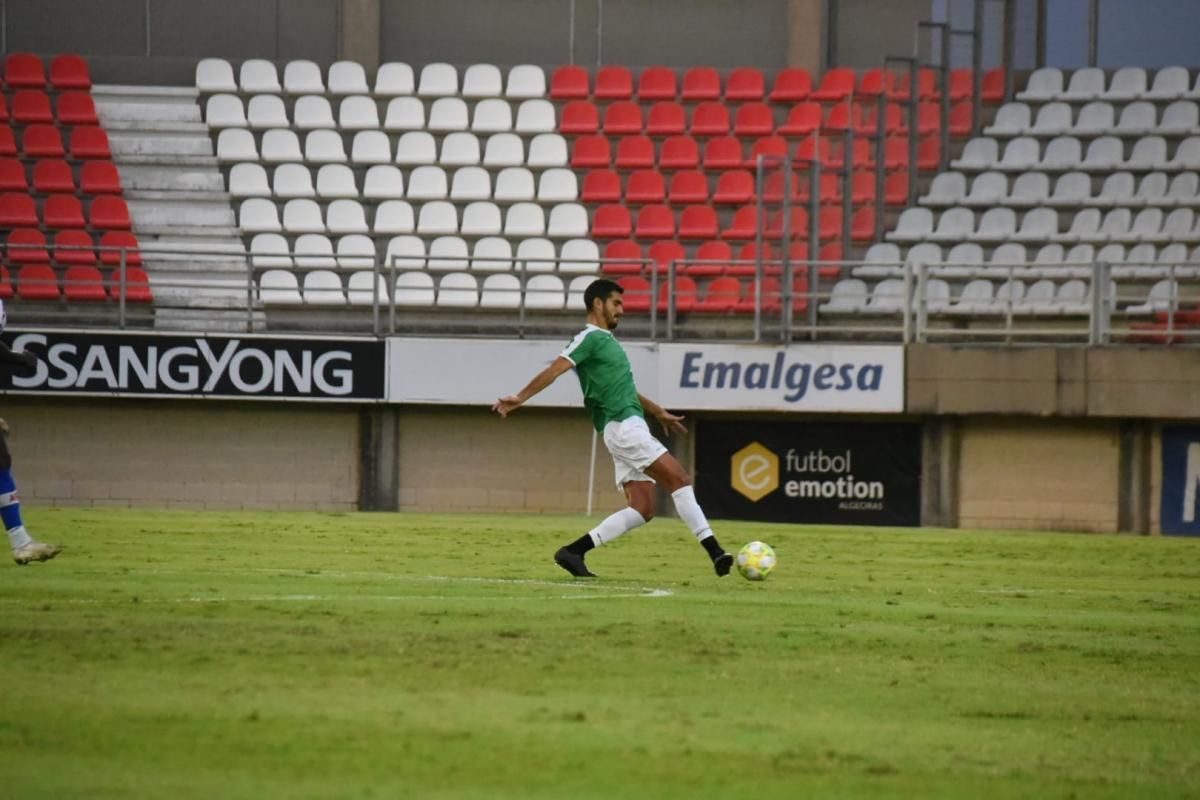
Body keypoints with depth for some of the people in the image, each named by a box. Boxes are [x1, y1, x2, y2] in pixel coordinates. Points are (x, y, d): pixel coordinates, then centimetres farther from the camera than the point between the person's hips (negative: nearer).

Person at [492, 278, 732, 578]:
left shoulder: (606, 340, 24)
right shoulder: (590, 338, -5)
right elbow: (555, 370, -15)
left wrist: (659, 412, 39)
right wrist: (521, 398, -25)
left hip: (629, 427, 10)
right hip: (623, 426, -10)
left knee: (641, 509, 1)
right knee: (680, 479, -13)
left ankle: (574, 552, -2)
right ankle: (714, 551, -17)